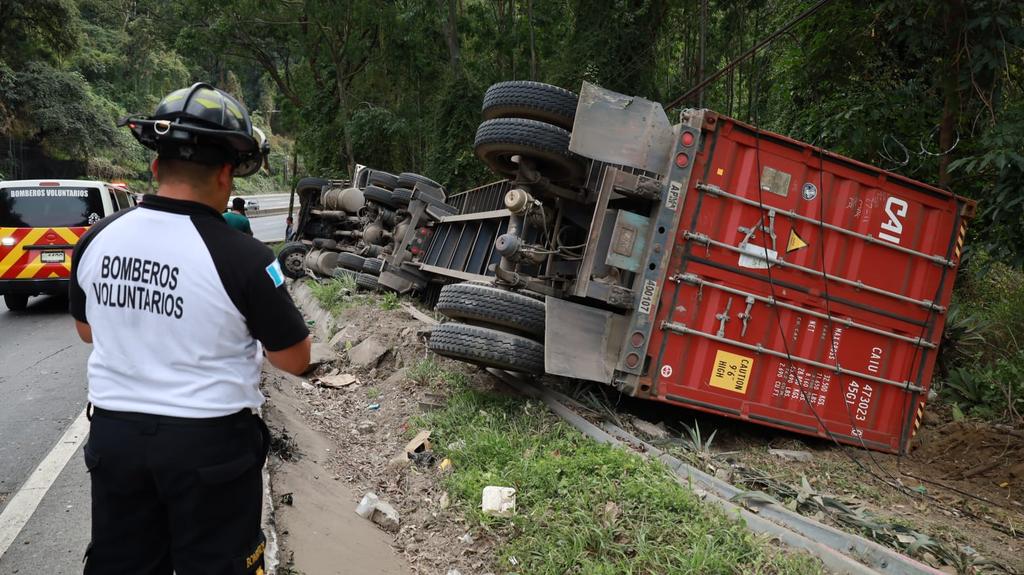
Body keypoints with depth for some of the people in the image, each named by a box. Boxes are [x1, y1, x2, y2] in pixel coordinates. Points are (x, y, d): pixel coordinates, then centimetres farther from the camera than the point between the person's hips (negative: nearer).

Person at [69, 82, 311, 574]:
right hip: (209, 442, -5)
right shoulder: (241, 256, -21)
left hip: (113, 433, 5)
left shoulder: (96, 240, -4)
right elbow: (296, 361, -10)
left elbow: (87, 330, 14)